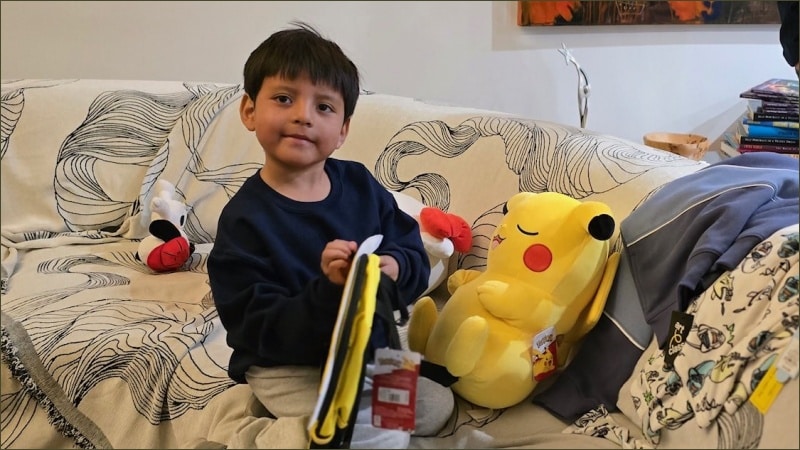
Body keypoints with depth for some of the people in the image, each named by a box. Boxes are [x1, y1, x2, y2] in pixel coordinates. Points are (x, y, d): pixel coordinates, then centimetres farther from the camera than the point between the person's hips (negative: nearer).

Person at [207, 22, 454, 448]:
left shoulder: (360, 184, -5)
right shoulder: (244, 219, -20)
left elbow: (412, 249, 0)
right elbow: (264, 330, -23)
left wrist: (396, 267, -24)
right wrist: (329, 290, -38)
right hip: (290, 366, -6)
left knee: (436, 408, 8)